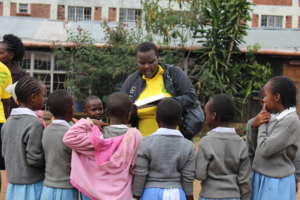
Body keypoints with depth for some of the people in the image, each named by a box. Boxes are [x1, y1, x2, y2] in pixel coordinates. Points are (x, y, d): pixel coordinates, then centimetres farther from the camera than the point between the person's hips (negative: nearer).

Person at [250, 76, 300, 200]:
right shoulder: (276, 117, 7)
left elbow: (264, 149, -21)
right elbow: (255, 146, 13)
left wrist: (262, 123, -10)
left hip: (276, 183, -8)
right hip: (262, 179, 8)